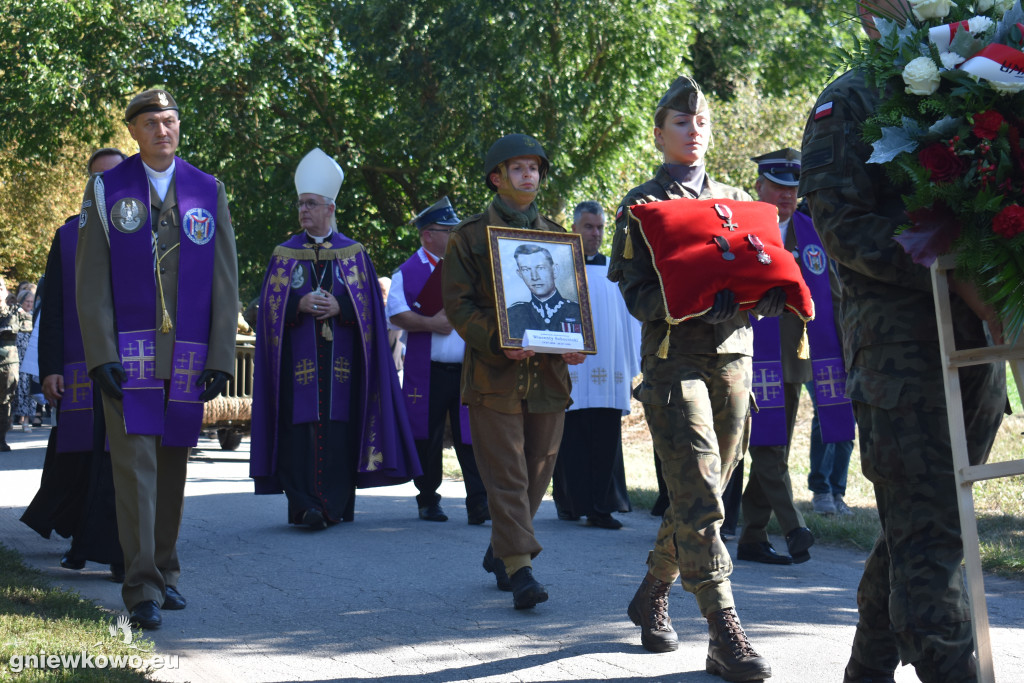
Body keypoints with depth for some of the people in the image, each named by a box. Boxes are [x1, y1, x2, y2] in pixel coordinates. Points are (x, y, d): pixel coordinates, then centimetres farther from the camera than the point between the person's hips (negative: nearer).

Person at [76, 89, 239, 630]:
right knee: (134, 463, -9)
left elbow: (225, 282, 6)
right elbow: (91, 280, -1)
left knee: (172, 464, 10)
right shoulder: (107, 190, 2)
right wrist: (100, 356, -11)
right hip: (128, 354, -2)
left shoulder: (209, 193, 7)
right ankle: (142, 590, -9)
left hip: (187, 357, 3)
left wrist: (221, 358, -2)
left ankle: (165, 572, 24)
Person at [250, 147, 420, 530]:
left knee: (340, 429, -5)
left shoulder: (354, 254, 9)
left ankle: (336, 505, 0)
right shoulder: (284, 255, 10)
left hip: (341, 361, 0)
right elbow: (271, 305, 4)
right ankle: (305, 506, -11)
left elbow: (368, 305, 4)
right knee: (300, 426, -9)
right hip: (298, 360, 0)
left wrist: (338, 307, -13)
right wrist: (301, 305, -14)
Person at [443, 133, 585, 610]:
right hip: (494, 375, -4)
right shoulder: (470, 235, 2)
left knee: (537, 470, 9)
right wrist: (499, 342, -19)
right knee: (506, 474, -9)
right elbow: (458, 304, -4)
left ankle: (500, 551, 27)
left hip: (548, 375, 4)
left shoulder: (555, 235, 15)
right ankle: (520, 570, -11)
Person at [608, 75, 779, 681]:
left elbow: (769, 282, 16)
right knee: (697, 498, -14)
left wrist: (766, 294, -9)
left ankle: (652, 597, 30)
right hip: (675, 360, -5)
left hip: (734, 357, 5)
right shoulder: (642, 205, 5)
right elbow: (638, 295, -5)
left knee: (702, 495, 10)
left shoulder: (737, 201, 19)